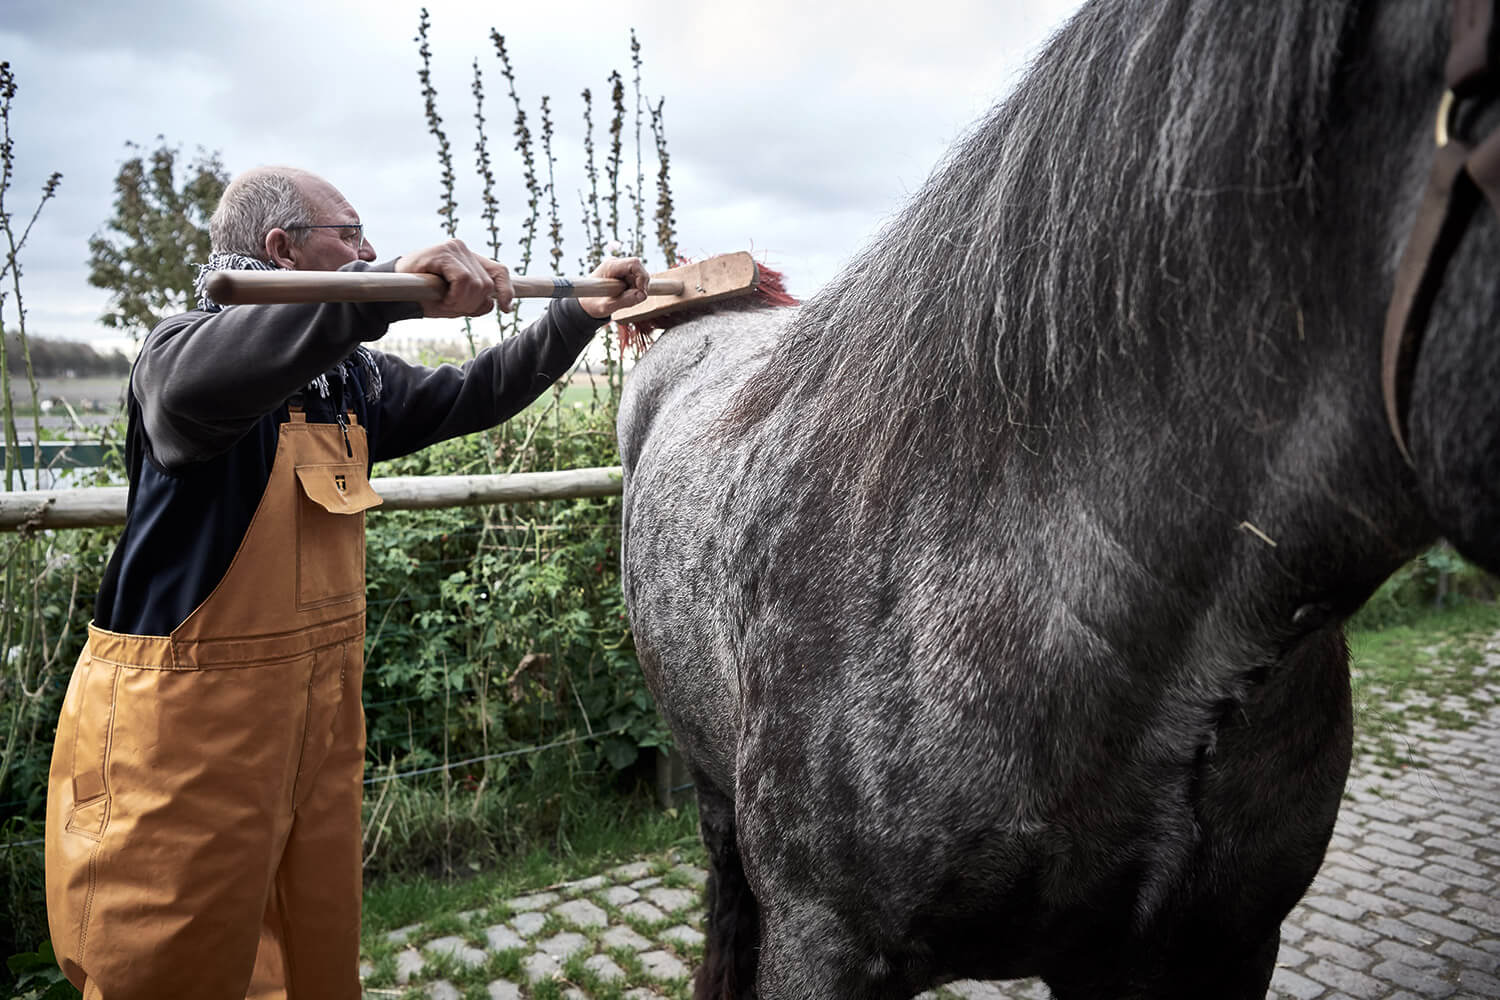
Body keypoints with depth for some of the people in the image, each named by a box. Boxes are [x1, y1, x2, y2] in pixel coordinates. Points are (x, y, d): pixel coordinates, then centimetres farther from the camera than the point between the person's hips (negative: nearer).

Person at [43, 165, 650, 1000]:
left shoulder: (353, 377, 9)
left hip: (321, 713, 7)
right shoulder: (185, 343, -14)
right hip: (186, 725, -7)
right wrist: (387, 287, -47)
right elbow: (194, 387, -39)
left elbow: (472, 397, 17)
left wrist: (581, 314, 10)